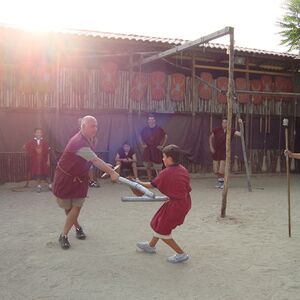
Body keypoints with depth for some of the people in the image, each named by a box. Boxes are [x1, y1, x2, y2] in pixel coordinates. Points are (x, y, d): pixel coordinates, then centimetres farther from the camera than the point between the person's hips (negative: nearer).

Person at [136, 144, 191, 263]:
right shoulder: (183, 170, 2)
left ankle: (181, 254, 12)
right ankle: (151, 246, 43)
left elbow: (151, 185, -6)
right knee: (159, 223, 25)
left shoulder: (165, 173, -18)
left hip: (176, 205, -9)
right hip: (185, 202, 9)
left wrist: (139, 183, 11)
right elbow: (187, 188, 5)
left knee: (162, 231, 7)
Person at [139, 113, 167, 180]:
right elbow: (140, 137, 19)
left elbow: (165, 136, 7)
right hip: (147, 150, 3)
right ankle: (150, 180, 20)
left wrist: (162, 145, 2)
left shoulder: (159, 129, -3)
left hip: (156, 150, -3)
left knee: (158, 168, -4)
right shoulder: (145, 129, 3)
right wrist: (142, 145, 8)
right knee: (148, 167, 9)